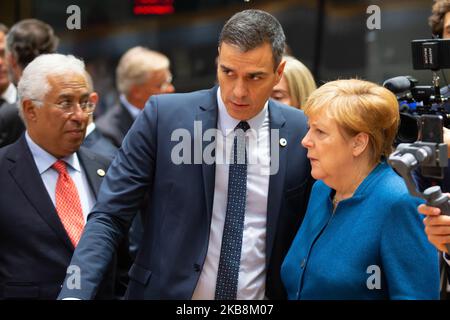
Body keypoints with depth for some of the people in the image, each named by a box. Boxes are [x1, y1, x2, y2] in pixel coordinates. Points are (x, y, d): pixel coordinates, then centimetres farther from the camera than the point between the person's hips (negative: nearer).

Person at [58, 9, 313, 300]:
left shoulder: (302, 134, -4)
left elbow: (307, 234, 5)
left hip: (263, 294, 1)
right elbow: (109, 216, -11)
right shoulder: (164, 115, -10)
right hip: (165, 292, -1)